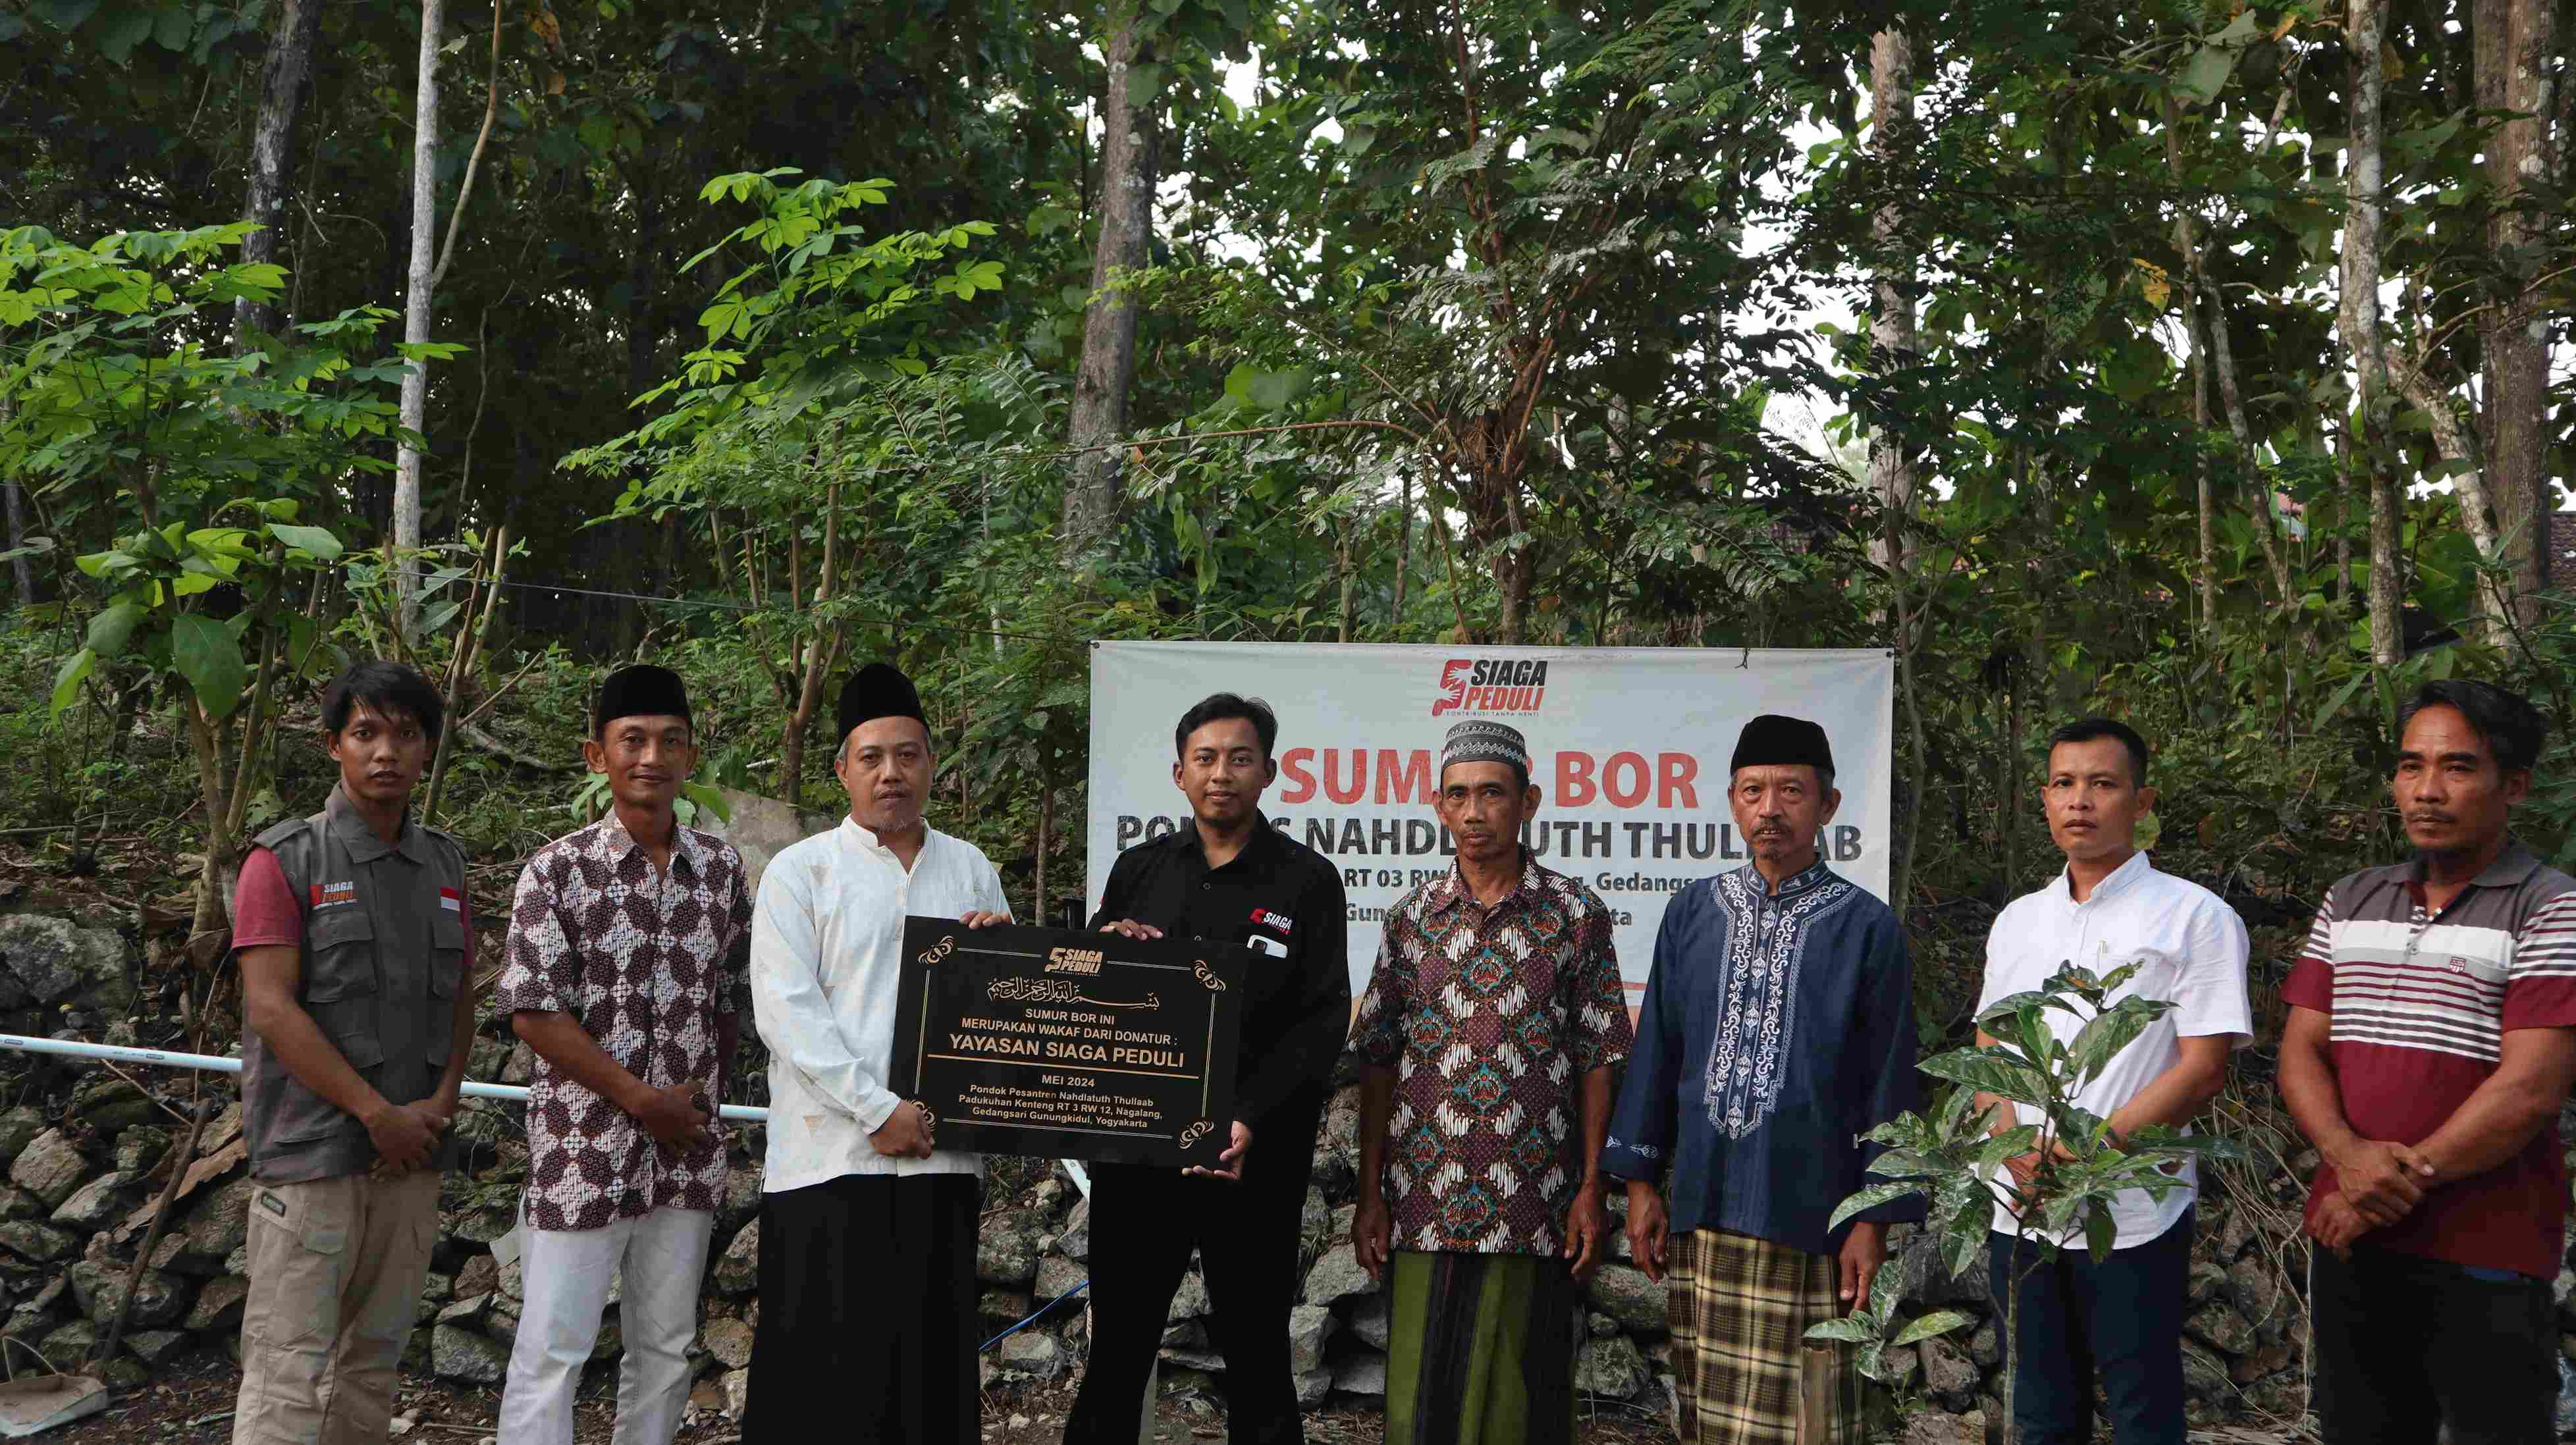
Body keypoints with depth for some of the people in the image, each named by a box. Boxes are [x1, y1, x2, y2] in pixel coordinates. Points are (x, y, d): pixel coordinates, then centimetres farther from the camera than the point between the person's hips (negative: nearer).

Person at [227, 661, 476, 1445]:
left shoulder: (444, 865, 12)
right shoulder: (284, 862, -5)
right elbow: (272, 1008, -12)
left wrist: (442, 1100, -3)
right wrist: (379, 1113, -14)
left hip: (412, 1152, 6)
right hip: (313, 1151, -5)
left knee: (372, 1361, 12)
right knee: (290, 1365, -5)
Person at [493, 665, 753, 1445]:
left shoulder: (721, 867, 5)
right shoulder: (559, 870, -7)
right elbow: (533, 1011, -11)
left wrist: (705, 1098, 3)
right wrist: (640, 1098, -12)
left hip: (687, 1149, 5)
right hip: (584, 1146, -4)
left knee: (666, 1348, 13)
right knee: (553, 1350, 0)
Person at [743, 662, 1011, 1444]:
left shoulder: (971, 869, 14)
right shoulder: (800, 871, 2)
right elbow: (786, 1012, -7)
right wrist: (879, 1111, -14)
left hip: (941, 1155, 4)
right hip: (830, 1155, -3)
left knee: (932, 1352, 7)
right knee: (823, 1358, -2)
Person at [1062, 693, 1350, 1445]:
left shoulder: (1307, 881, 1)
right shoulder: (1140, 869, 11)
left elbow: (1323, 1019, -6)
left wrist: (1251, 1121, -18)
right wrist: (1106, 949, -9)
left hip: (1252, 1153, -2)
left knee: (1254, 1348, 7)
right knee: (1118, 1344, 8)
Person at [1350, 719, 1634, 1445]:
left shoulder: (1576, 914, 2)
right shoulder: (1411, 917, 7)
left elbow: (1596, 1061, 2)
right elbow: (1378, 1065, 8)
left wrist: (1592, 1191, -4)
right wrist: (1369, 1196, 4)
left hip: (1532, 1215, -2)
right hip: (1423, 1208, 2)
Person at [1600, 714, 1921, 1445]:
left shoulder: (1867, 927, -3)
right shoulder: (1692, 912, 7)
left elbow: (1888, 1082, -1)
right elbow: (1656, 1050, 11)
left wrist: (1874, 1220, -4)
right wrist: (1640, 1181, 8)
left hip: (1806, 1218, -3)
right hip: (1703, 1209, 3)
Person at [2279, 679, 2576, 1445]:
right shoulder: (2349, 903, 11)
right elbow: (2302, 1049, 7)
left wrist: (2399, 1183, -15)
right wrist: (2348, 1156, -12)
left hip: (2485, 1250, -5)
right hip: (2350, 1240, 5)